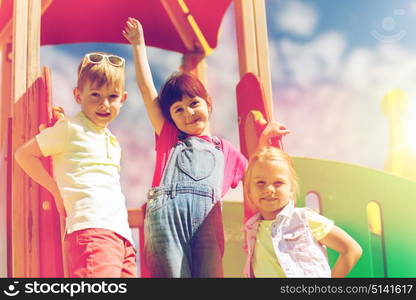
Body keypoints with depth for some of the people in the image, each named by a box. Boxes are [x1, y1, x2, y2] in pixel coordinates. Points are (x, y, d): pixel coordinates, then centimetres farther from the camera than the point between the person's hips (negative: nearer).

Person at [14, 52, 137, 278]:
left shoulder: (112, 142, 25)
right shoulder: (71, 129, 2)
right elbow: (24, 154, 4)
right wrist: (57, 191, 2)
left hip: (121, 233, 9)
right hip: (92, 227, -9)